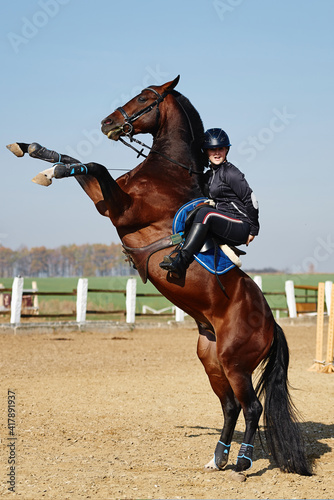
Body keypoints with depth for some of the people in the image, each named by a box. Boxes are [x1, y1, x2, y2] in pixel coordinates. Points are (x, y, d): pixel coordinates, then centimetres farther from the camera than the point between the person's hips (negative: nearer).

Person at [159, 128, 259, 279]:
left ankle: (181, 261, -44)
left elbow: (250, 199, -9)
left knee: (205, 212, -31)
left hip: (241, 227, -8)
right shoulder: (208, 176, 17)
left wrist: (253, 229, -6)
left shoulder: (230, 173, -7)